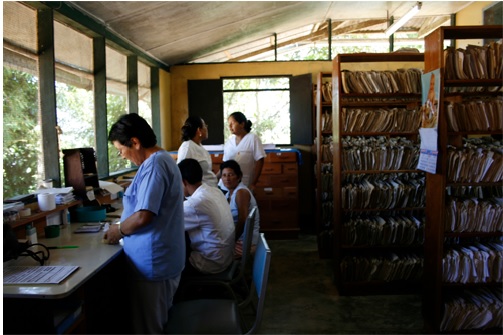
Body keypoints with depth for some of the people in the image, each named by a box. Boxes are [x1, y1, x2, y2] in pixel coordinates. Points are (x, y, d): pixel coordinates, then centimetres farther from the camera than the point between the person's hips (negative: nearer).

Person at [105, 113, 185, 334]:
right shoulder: (163, 159, 12)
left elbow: (143, 216, -26)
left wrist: (119, 230, -8)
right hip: (164, 258, 10)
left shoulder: (153, 165, -20)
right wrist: (124, 226, 14)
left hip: (153, 262, -10)